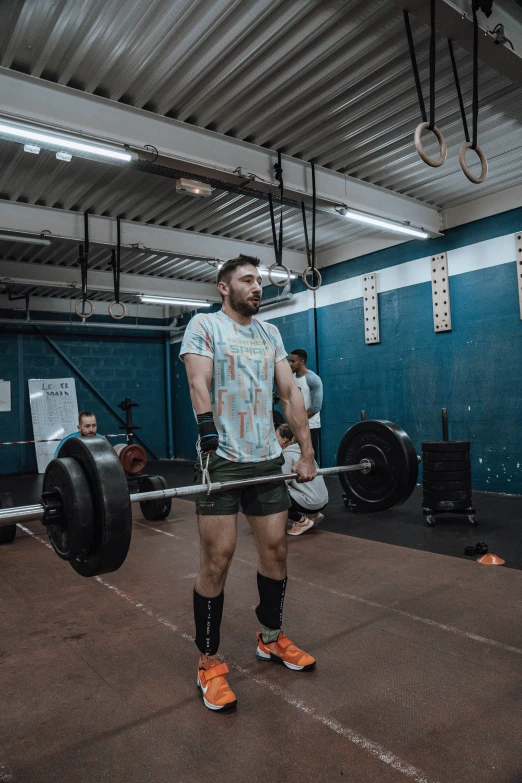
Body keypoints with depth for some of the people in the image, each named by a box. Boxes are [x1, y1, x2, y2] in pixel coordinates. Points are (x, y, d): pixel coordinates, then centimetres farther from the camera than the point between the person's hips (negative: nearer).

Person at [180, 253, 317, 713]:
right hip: (223, 460, -5)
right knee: (218, 559, -2)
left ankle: (271, 639, 34)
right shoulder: (204, 326, -2)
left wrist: (307, 453, 1)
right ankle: (209, 663, 16)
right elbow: (199, 387, -16)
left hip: (268, 459, 6)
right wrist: (212, 452, -28)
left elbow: (291, 392, 8)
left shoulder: (270, 333, 14)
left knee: (276, 548, 12)